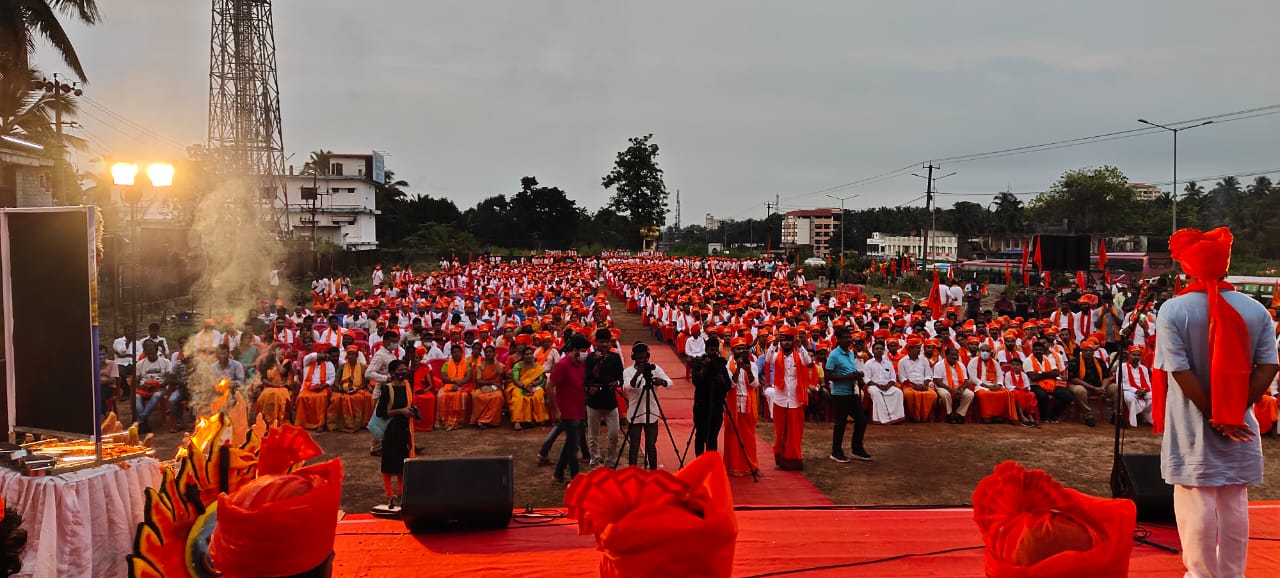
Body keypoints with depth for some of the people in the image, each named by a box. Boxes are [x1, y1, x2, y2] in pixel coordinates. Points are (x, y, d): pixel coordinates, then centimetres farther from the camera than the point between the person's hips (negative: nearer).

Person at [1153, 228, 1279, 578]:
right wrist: (1236, 409, -5)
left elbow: (1180, 371, -16)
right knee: (1234, 504, 12)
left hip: (1192, 425, -3)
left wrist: (1212, 415, -9)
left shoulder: (1173, 310, -12)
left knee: (1196, 505, 5)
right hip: (1240, 424, 3)